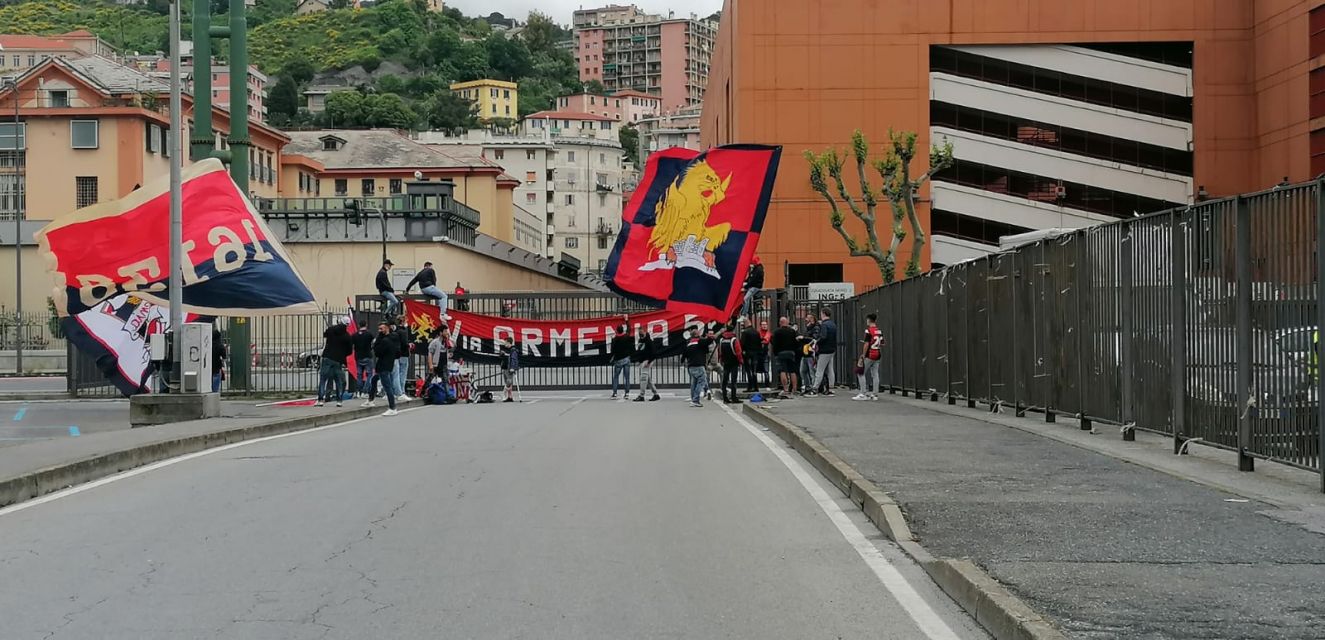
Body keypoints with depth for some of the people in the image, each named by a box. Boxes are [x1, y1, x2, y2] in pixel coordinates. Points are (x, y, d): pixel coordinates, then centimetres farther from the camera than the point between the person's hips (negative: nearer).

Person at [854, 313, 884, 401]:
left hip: (869, 355, -7)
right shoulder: (879, 331, 9)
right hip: (877, 355, 7)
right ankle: (875, 394, 8)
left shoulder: (868, 330, -12)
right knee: (875, 374, 9)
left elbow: (866, 344, -17)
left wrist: (862, 356, -14)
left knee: (862, 373, 0)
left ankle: (863, 394, -4)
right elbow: (882, 344, 14)